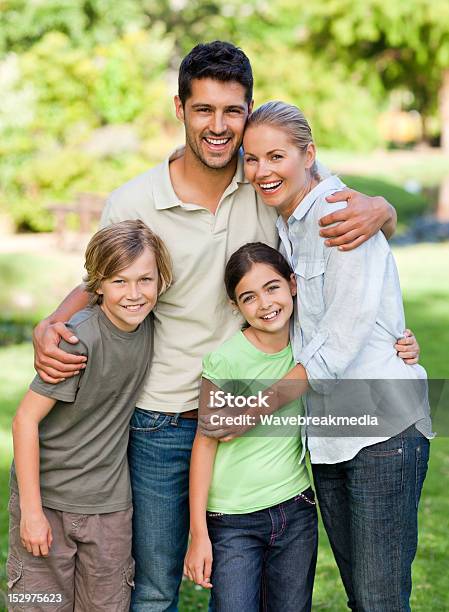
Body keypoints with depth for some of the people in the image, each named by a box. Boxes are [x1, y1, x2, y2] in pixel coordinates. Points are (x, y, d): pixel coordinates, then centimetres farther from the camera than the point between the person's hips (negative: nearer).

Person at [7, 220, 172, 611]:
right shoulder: (79, 339, -21)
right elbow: (26, 419, -18)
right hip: (46, 497, -5)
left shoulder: (147, 324, -4)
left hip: (109, 505, 5)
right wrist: (31, 511, -17)